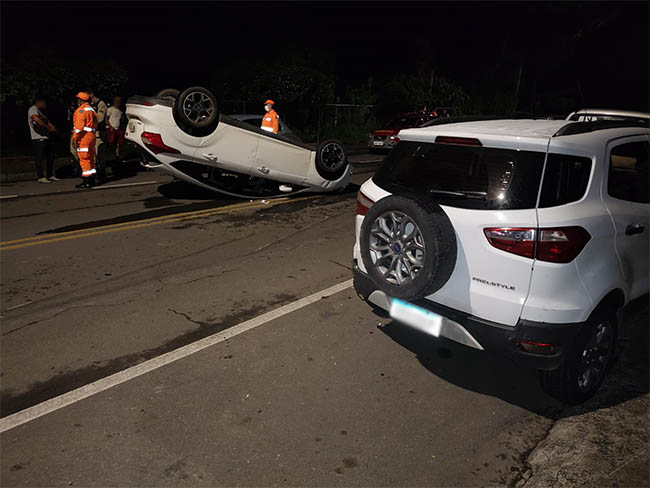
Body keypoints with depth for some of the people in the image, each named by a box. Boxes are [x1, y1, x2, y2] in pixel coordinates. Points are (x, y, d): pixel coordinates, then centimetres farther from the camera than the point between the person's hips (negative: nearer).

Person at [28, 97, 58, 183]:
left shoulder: (41, 112, 23)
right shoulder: (33, 109, -5)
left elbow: (47, 121, 16)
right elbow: (37, 120, -20)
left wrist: (52, 127, -5)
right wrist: (49, 128, -16)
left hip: (46, 137, 9)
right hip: (38, 138, -9)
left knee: (50, 157, 12)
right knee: (39, 158, -6)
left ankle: (50, 176, 20)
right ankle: (40, 177, -3)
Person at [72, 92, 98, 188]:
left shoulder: (81, 110, -10)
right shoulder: (92, 110, 18)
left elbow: (79, 125, -17)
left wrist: (75, 137, -15)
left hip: (84, 136, -9)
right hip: (92, 135, 9)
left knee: (84, 159, -7)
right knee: (90, 158, 14)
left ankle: (86, 181, -8)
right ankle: (92, 180, 18)